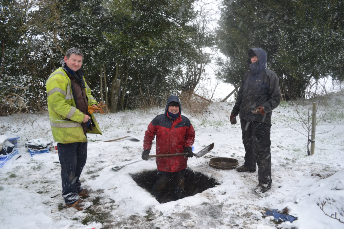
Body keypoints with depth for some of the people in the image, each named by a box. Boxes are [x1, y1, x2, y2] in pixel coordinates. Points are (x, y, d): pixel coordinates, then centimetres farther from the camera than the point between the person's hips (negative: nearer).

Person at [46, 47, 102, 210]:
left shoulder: (79, 77, 13)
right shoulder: (57, 78, -16)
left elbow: (87, 93, 24)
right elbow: (58, 103, -24)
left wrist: (92, 103, 0)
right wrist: (80, 116, -23)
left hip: (80, 128, 9)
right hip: (65, 129, -9)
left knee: (81, 160, 22)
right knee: (69, 164, 0)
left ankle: (76, 187, 41)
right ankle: (70, 197, 16)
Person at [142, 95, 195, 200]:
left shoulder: (185, 121, -2)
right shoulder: (158, 120, -7)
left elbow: (191, 135, 11)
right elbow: (149, 134, 1)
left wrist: (188, 147, -5)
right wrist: (146, 150, -6)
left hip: (180, 161, 2)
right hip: (163, 161, -2)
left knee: (180, 183, 17)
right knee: (161, 183, 7)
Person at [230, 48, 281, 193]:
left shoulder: (269, 76, -4)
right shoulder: (247, 76, 15)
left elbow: (276, 98, -6)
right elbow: (240, 96, 23)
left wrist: (265, 108, -22)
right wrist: (234, 112, 23)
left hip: (261, 119, -7)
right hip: (245, 117, 7)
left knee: (261, 148, -7)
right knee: (248, 143, 21)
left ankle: (265, 180, 1)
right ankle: (249, 165, 42)